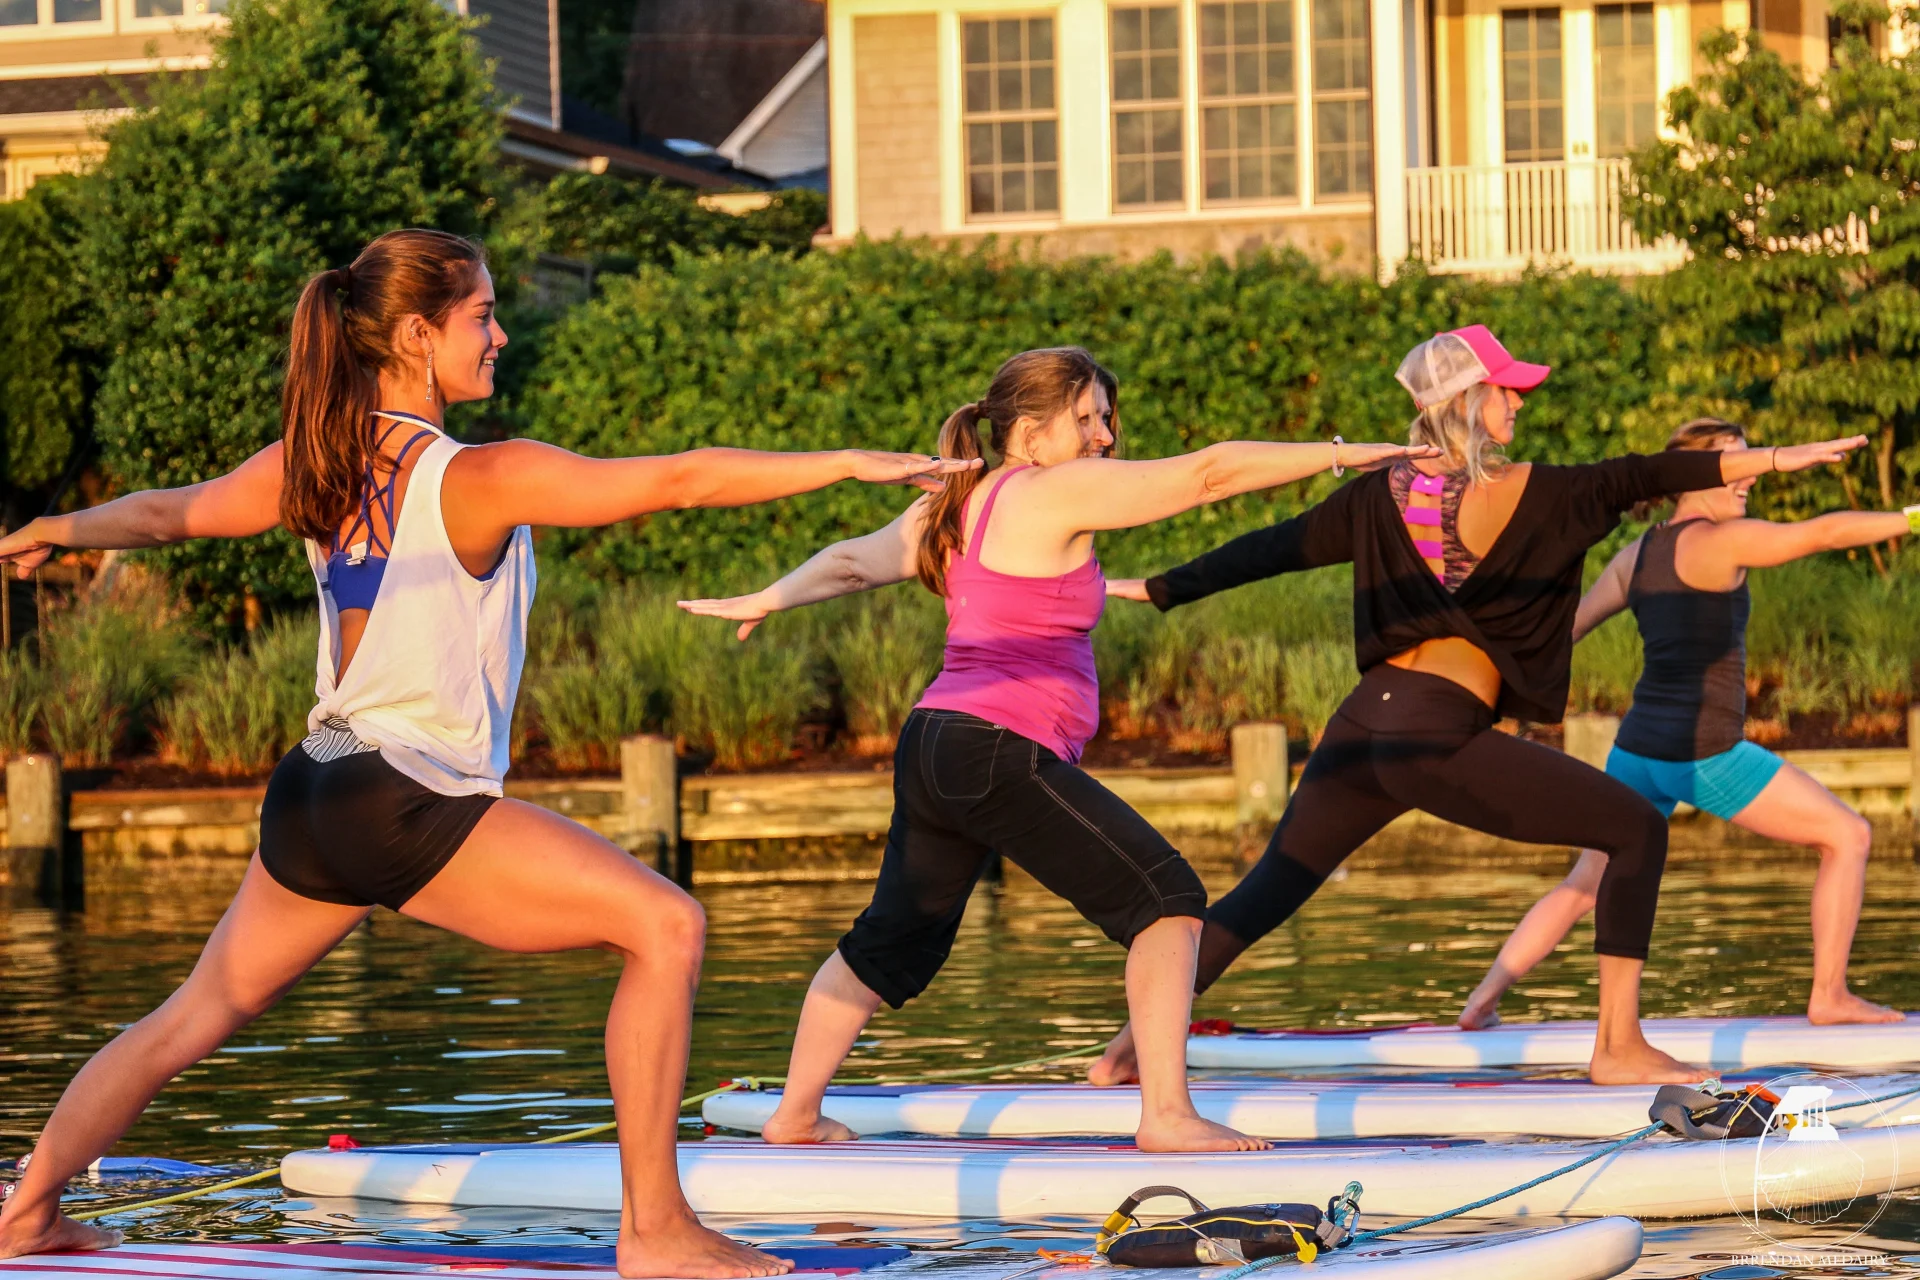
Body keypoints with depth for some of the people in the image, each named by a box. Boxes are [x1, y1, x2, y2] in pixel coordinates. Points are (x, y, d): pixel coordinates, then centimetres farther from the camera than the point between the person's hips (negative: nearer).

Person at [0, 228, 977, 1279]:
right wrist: (851, 462, -18)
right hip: (413, 807, -8)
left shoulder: (310, 465, 6)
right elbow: (680, 481, -19)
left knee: (196, 1016, 25)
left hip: (309, 800, 8)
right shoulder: (481, 481, -14)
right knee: (664, 928, -9)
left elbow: (171, 511, 23)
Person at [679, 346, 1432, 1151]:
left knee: (895, 940, 22)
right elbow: (1208, 473, -8)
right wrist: (1343, 454, -6)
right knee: (1167, 900, -8)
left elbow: (855, 560, 7)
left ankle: (795, 1115, 27)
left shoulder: (956, 507, 19)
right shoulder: (1055, 494, -7)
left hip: (933, 747, 10)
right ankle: (1165, 1114, -14)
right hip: (1003, 754, -10)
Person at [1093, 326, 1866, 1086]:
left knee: (1266, 892, 20)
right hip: (1440, 736, -6)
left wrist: (1153, 589, 29)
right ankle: (1619, 1047, -3)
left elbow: (1267, 549, 18)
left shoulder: (1383, 494, 12)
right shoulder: (1523, 495, -4)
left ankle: (1136, 1040, 16)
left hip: (1364, 720, 6)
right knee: (1638, 831, 1)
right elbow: (1636, 479, -9)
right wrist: (1776, 460, -10)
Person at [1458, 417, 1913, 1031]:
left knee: (1585, 885, 22)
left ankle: (1484, 999, 14)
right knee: (1848, 836, 5)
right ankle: (1829, 997, 5)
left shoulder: (1636, 554, 11)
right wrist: (1913, 519, -12)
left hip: (1638, 748, 7)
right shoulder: (1718, 542, -10)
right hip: (1705, 754, -7)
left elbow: (1564, 629, 15)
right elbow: (1825, 532, -16)